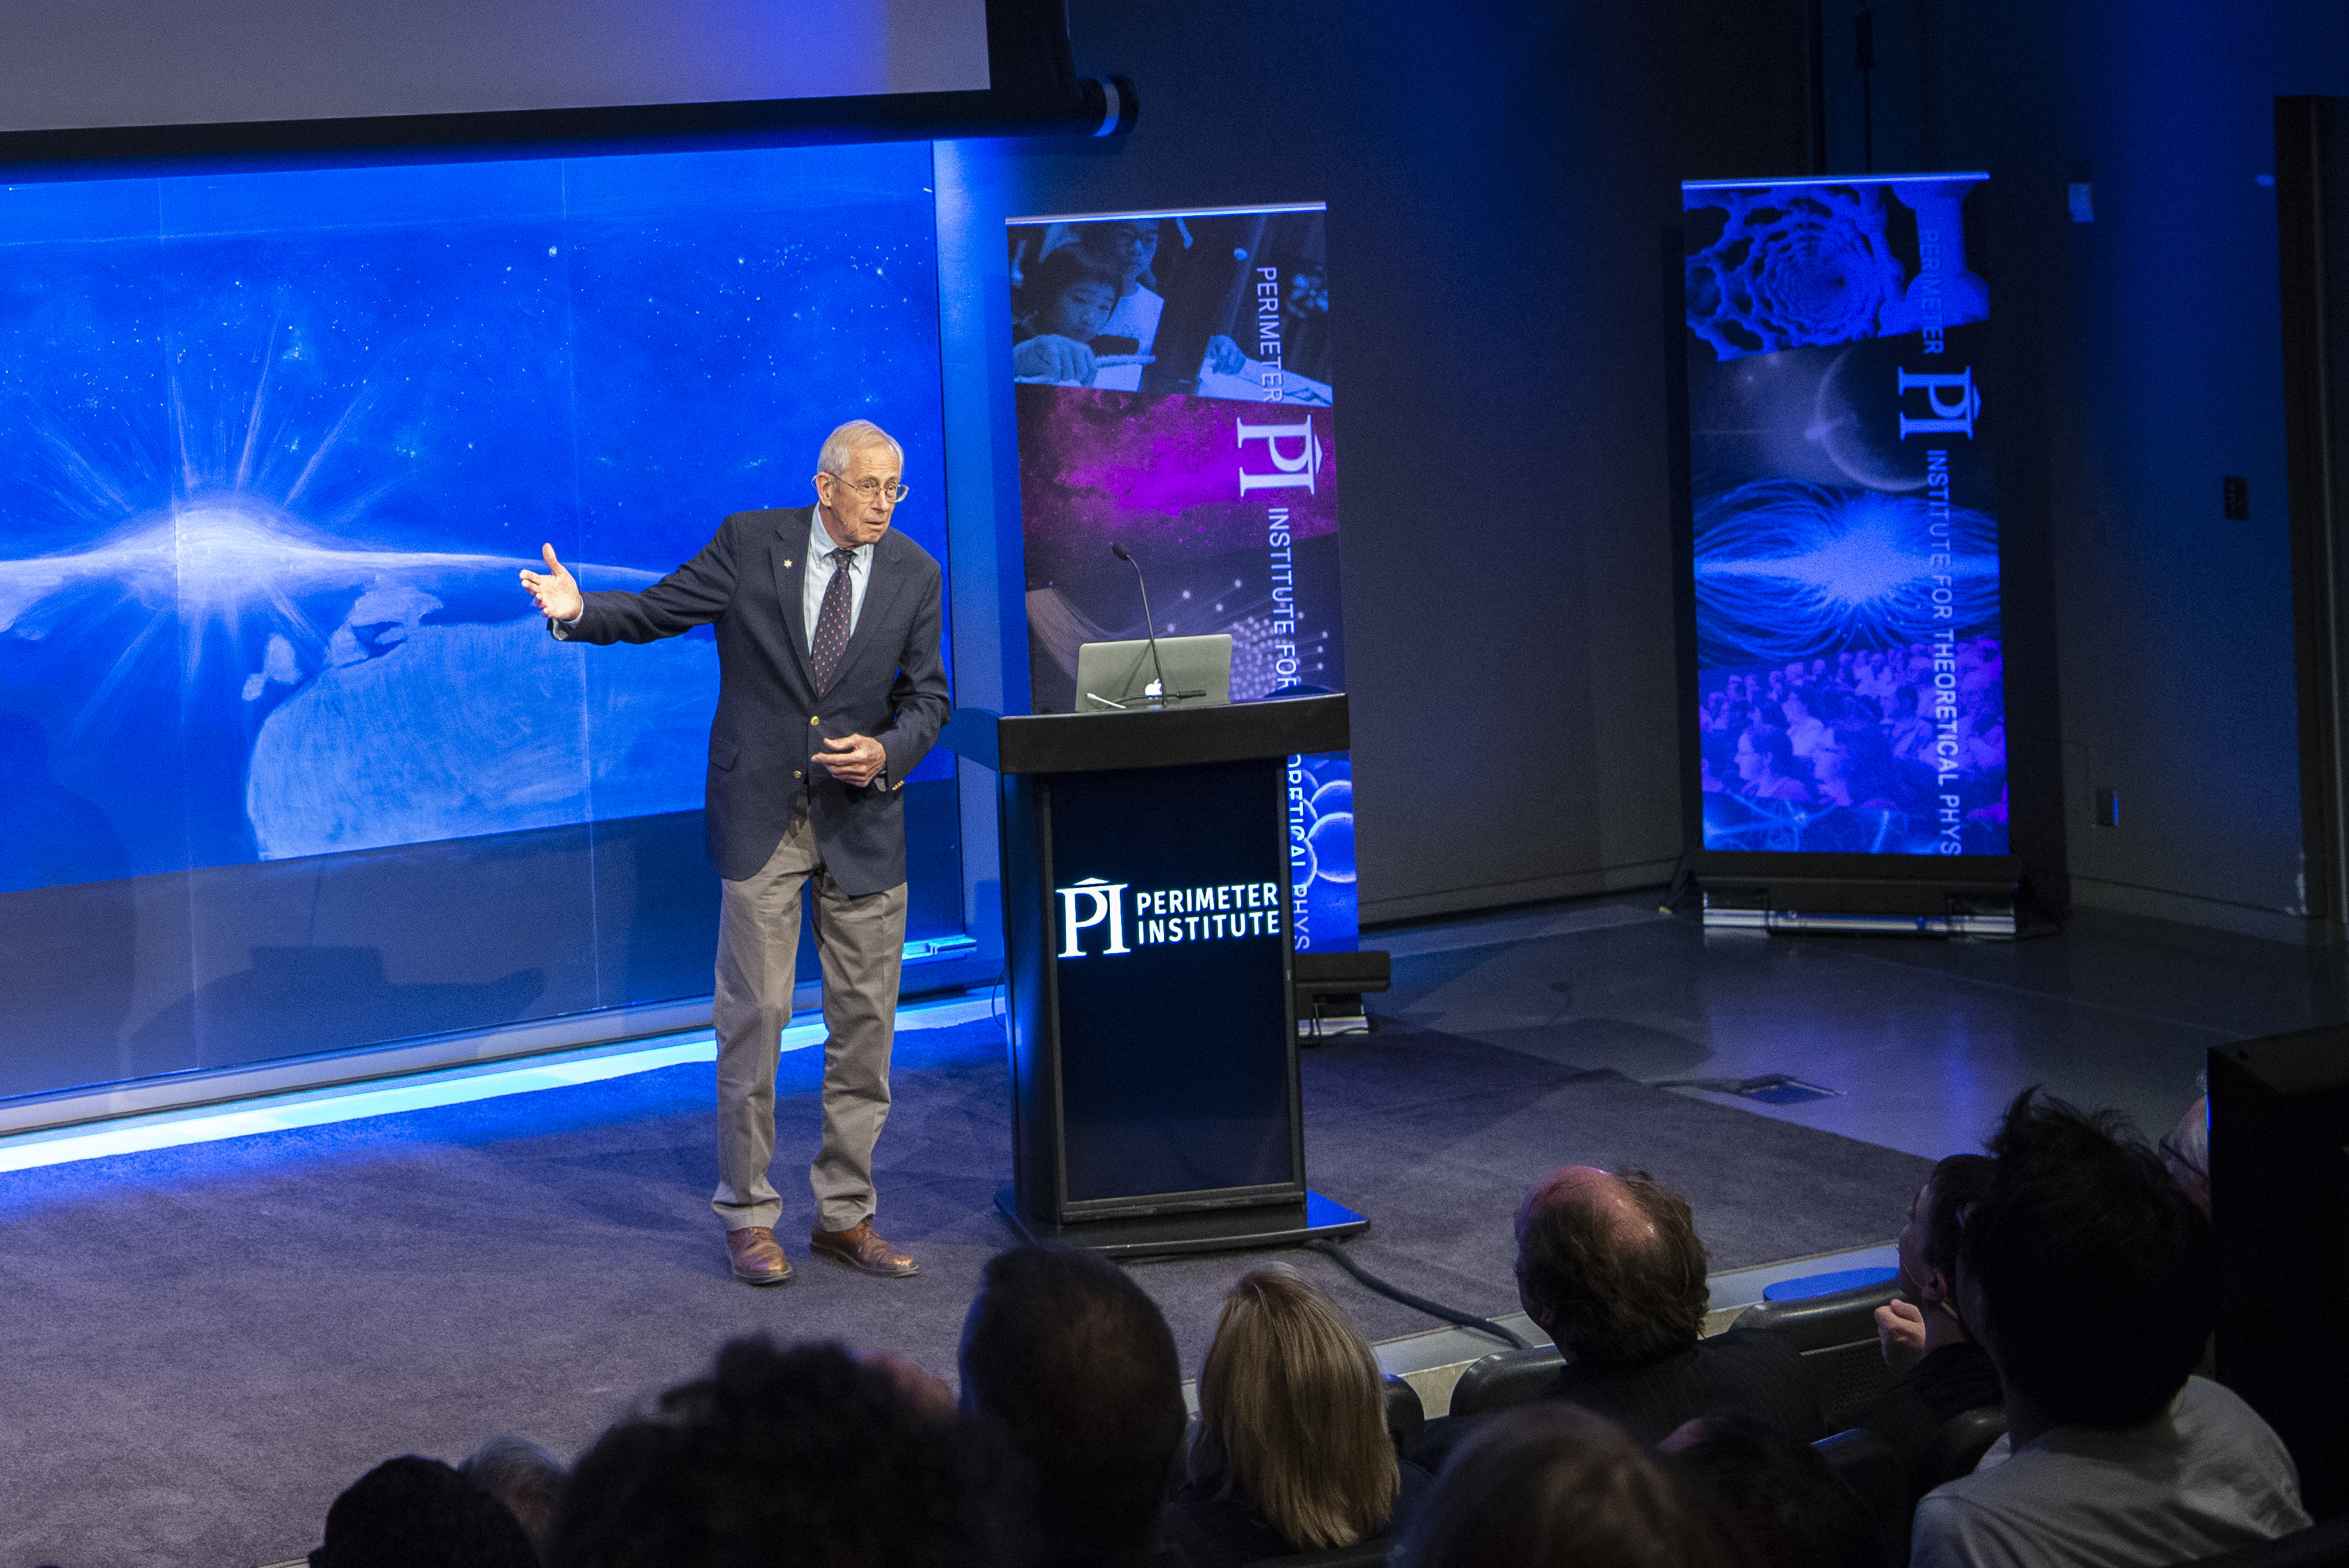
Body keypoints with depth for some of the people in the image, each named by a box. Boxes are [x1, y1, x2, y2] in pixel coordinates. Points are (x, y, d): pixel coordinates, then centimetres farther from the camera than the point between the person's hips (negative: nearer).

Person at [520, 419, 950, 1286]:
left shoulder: (914, 573, 3)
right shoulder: (750, 541, -4)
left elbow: (926, 696, 7)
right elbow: (657, 610, -1)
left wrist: (887, 752, -12)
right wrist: (580, 612, -20)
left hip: (864, 819, 3)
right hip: (762, 815, -3)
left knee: (864, 1021, 6)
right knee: (754, 1014, -2)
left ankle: (845, 1213, 17)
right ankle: (748, 1215, 9)